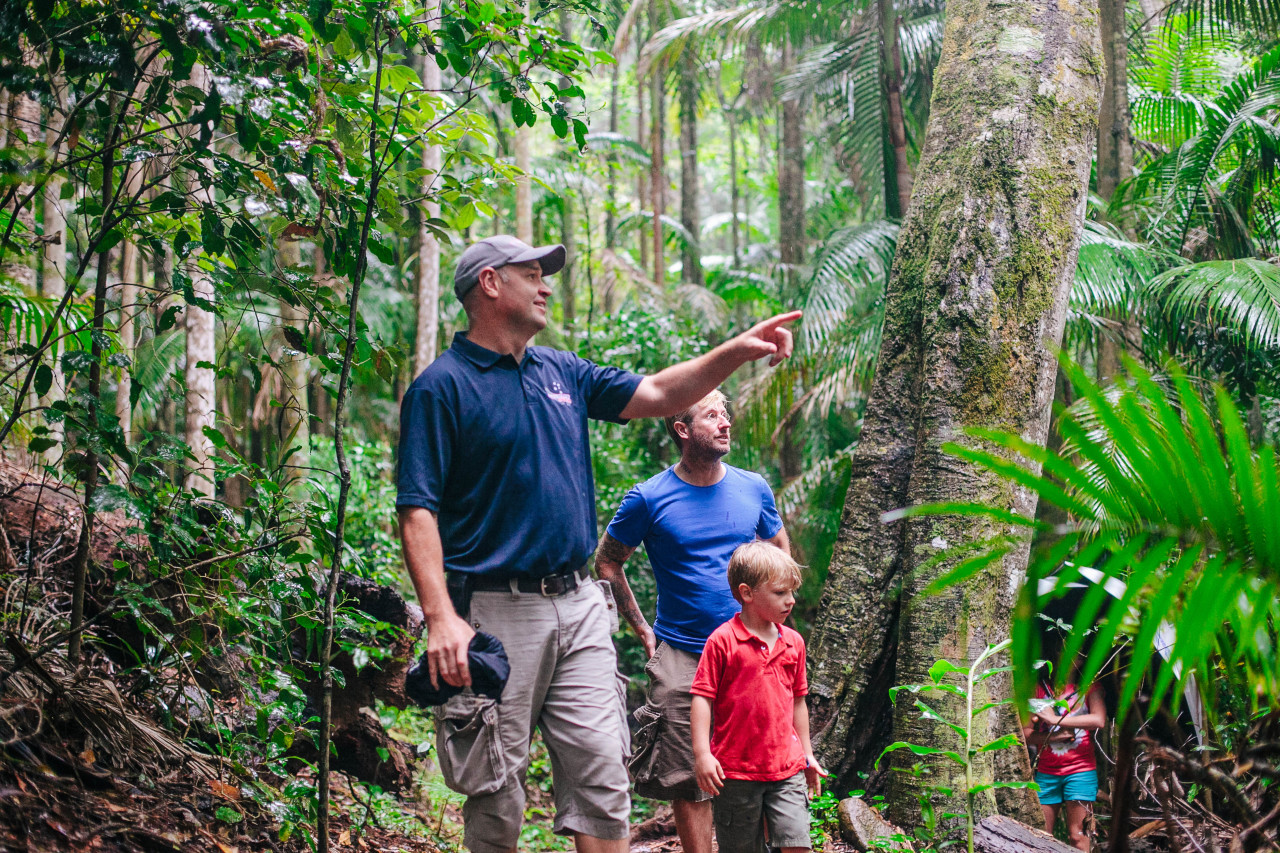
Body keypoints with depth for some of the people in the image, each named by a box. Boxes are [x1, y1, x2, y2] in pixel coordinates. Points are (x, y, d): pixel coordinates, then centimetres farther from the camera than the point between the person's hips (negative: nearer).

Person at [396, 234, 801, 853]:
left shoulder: (563, 373, 16)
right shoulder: (441, 387, -5)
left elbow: (657, 395, 19)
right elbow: (418, 511, -12)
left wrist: (738, 351, 5)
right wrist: (441, 617, -22)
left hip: (578, 606, 6)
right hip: (496, 611, -6)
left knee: (602, 770, 0)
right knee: (497, 795, 1)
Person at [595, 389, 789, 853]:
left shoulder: (754, 489, 4)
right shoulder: (650, 499, -6)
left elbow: (780, 550, 21)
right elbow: (607, 562, 6)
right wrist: (643, 630, 3)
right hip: (680, 654, -2)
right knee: (687, 778, -1)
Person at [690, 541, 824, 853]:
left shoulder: (793, 642, 8)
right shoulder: (723, 640, -9)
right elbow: (703, 698, -9)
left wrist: (807, 755, 21)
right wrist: (702, 754, -15)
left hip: (787, 768, 4)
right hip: (735, 771, -4)